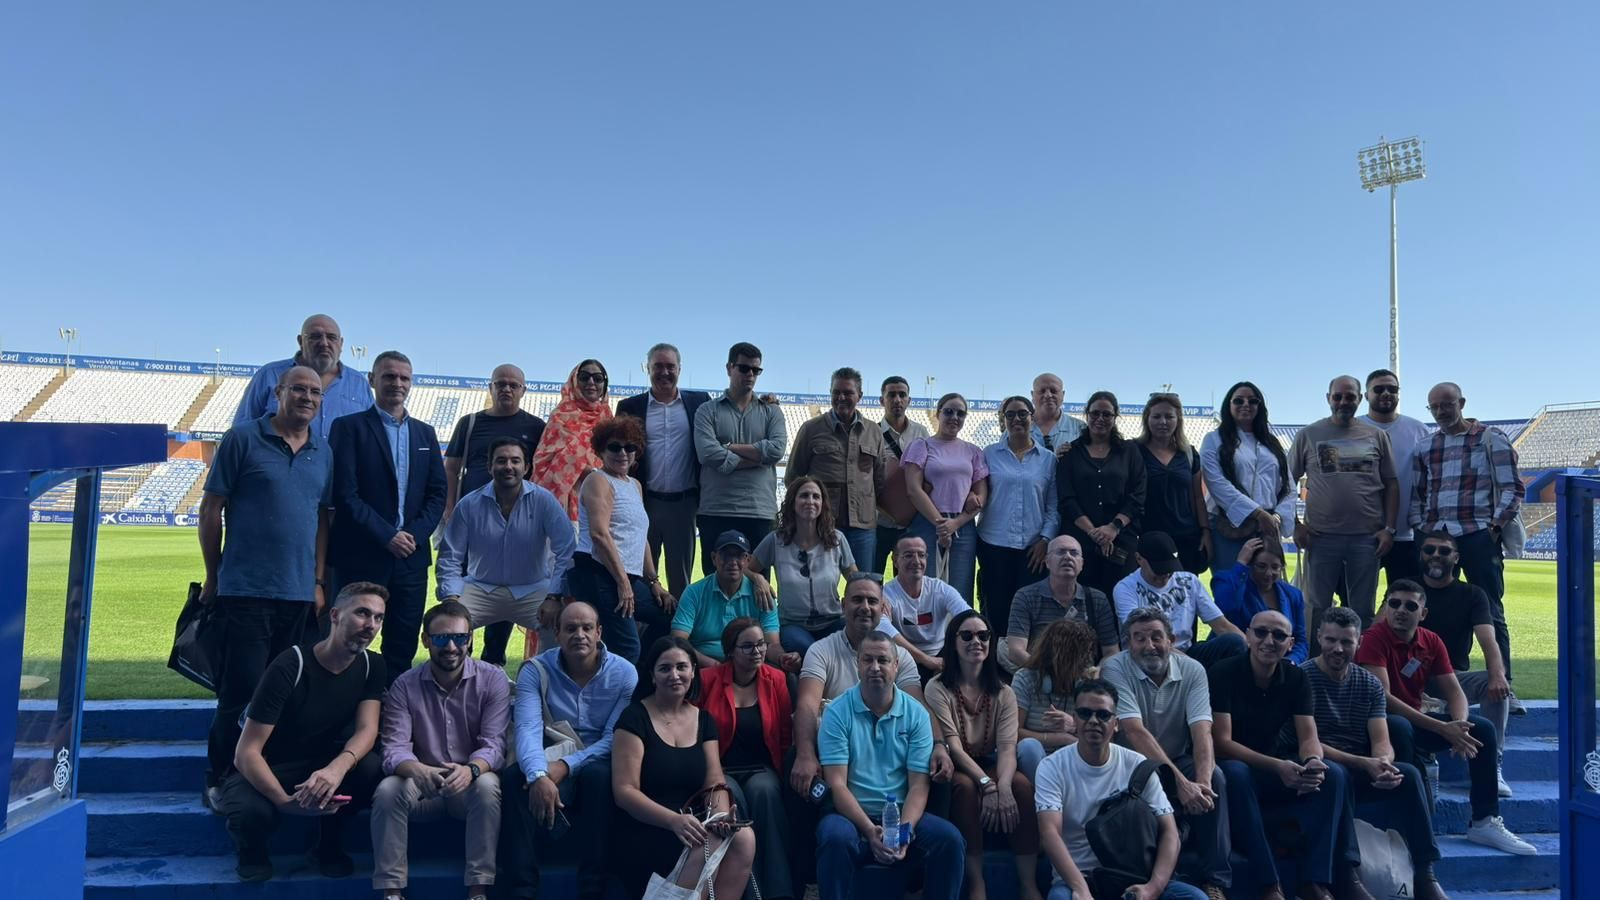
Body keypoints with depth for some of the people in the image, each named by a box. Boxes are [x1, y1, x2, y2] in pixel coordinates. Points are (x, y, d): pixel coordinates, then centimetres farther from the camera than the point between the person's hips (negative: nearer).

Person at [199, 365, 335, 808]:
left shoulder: (323, 452, 12)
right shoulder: (243, 439, -3)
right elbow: (211, 508, 0)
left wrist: (318, 581, 11)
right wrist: (214, 575, 3)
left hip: (299, 593, 5)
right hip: (245, 589, -5)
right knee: (241, 692, -2)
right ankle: (221, 783, 13)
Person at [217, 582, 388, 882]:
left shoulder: (371, 665, -8)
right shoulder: (289, 667, -23)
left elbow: (367, 729, -18)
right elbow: (246, 752, -25)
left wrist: (338, 767, -41)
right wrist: (285, 801, -40)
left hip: (322, 766, 4)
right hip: (265, 771, -3)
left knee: (372, 770, -28)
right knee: (252, 811, -37)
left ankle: (328, 842, 1)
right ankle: (252, 851, 1)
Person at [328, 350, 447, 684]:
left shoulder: (425, 433, 14)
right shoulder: (349, 427, 0)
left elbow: (437, 493, 11)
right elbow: (345, 492, -8)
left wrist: (415, 534, -5)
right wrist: (387, 536, -13)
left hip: (411, 555, 4)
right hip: (361, 556, -4)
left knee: (403, 647, 7)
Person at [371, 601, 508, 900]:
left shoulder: (492, 680, -7)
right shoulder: (404, 686, -4)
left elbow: (494, 743, -15)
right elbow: (394, 748, -14)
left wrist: (471, 770, -39)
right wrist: (418, 770, -39)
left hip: (471, 785, -1)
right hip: (422, 786, 2)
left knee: (488, 785, -34)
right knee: (387, 790, -28)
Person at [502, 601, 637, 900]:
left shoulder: (624, 673, -5)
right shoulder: (535, 670, -3)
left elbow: (615, 738, -11)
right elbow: (528, 729, -17)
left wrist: (566, 765, -25)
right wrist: (538, 775, -37)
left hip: (598, 767, -1)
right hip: (550, 765, 1)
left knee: (597, 776, -35)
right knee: (516, 780, -30)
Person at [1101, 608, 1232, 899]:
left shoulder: (1192, 670, -6)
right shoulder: (1115, 670, -17)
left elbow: (1202, 731, -18)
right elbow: (1136, 733, -27)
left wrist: (1202, 781, -37)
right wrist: (1181, 783, -34)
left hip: (1178, 761, 3)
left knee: (1215, 778, -26)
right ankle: (1186, 872, -17)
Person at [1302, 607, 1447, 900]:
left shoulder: (1370, 684, 10)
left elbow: (1382, 742, 0)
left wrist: (1383, 764, -25)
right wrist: (1365, 764, -23)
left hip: (1362, 774, 5)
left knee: (1408, 773, -23)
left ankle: (1424, 876, -18)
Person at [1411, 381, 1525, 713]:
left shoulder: (1490, 439, 5)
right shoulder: (1424, 447, 16)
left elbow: (1512, 488, 1)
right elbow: (1415, 494, 20)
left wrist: (1495, 525, -8)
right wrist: (1418, 527, 7)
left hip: (1478, 536, -4)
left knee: (1490, 612, -3)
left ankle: (1503, 686, 3)